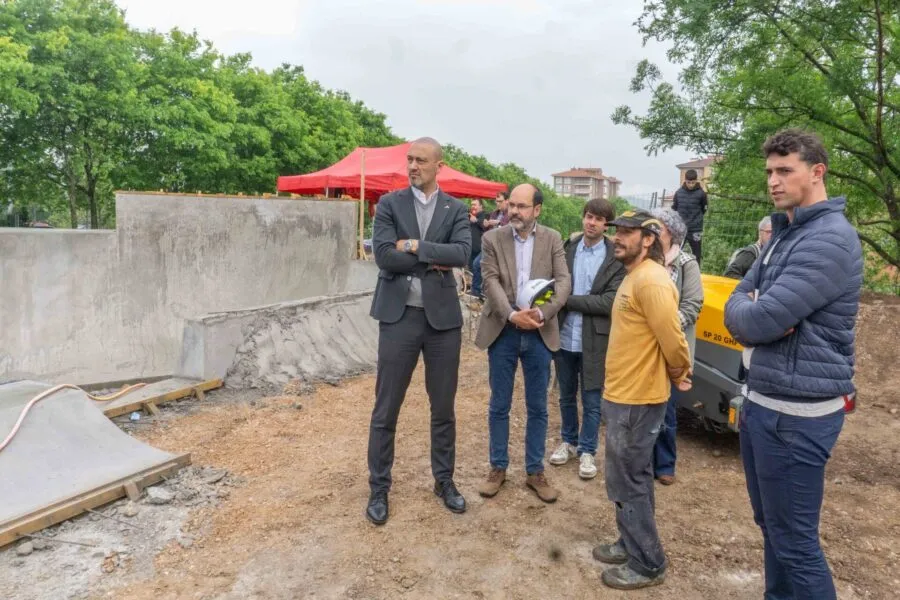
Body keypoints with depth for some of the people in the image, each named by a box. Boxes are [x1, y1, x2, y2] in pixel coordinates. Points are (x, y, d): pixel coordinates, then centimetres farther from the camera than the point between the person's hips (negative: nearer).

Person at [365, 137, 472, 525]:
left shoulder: (456, 210, 6)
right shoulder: (389, 204, 2)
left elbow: (462, 253, -12)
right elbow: (384, 255, -12)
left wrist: (415, 246, -15)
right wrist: (434, 260, -10)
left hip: (443, 317, 2)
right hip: (399, 315, -1)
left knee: (443, 408, 13)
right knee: (386, 409, 5)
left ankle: (444, 481, 30)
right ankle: (379, 489, 21)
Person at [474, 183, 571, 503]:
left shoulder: (552, 239, 3)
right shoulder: (492, 238, 0)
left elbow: (564, 281, -5)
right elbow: (491, 282, -9)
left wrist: (542, 313, -21)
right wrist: (512, 315, -23)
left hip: (539, 333, 1)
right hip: (502, 331, 0)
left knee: (537, 407, 10)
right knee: (499, 406, 9)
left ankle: (535, 471, 24)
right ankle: (498, 467, 25)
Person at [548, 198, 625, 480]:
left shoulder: (616, 258, -8)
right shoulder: (567, 249, 2)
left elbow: (610, 302, -15)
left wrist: (569, 300, -16)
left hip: (594, 340, -3)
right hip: (564, 337, 3)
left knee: (592, 401, 9)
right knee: (566, 397, 18)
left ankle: (587, 451, 26)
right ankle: (568, 441, 37)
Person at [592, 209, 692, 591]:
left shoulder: (651, 280, -21)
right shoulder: (634, 277, 13)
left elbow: (672, 339, -22)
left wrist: (679, 375, -5)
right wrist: (676, 376, 14)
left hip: (636, 399, -10)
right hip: (625, 393, 10)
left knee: (626, 482, 2)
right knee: (633, 478, 20)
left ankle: (647, 564, 17)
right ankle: (632, 544, 35)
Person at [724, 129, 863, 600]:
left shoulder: (830, 238, -18)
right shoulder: (783, 234, 12)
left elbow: (761, 320, -26)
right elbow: (735, 306, 10)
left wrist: (751, 310, -4)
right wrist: (754, 310, -12)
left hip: (796, 412, -9)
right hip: (760, 401, 9)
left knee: (794, 540, 2)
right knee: (770, 526, 21)